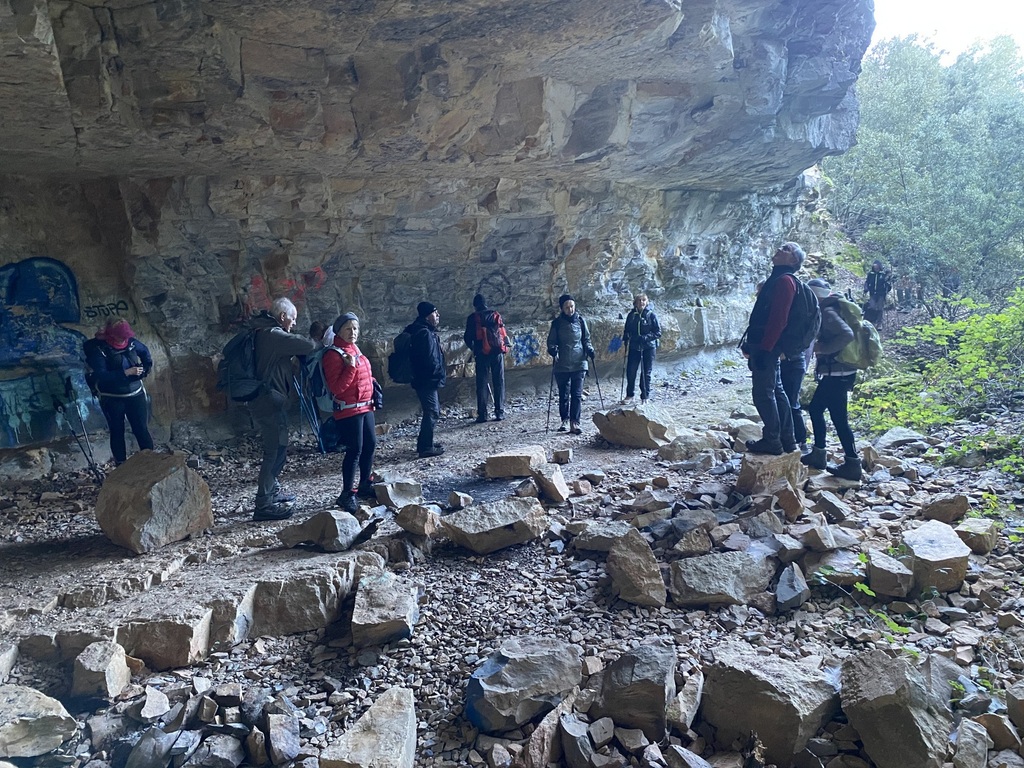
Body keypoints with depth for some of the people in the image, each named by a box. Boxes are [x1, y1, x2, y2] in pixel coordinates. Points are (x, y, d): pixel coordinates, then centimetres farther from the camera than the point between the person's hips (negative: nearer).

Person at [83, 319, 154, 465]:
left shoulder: (131, 342, -4)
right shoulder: (98, 349, -16)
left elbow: (144, 352, 18)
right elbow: (101, 375, -24)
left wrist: (147, 368, 2)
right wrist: (127, 372, -27)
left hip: (135, 394, 3)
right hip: (112, 398, -3)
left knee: (142, 429, 4)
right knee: (117, 432, 10)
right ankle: (121, 465, 21)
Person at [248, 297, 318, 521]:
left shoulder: (264, 332, 16)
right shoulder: (273, 335, -16)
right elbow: (307, 345, -22)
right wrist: (317, 343, 0)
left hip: (264, 400, 11)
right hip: (270, 401, -10)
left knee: (276, 449, 20)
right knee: (276, 451, -8)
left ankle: (272, 491, 33)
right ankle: (264, 505, -5)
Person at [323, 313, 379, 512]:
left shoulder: (355, 349, 12)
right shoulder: (333, 354, -15)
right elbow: (336, 388, -21)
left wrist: (372, 384, 13)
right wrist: (350, 367, -27)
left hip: (365, 407, 9)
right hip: (348, 410, -9)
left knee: (370, 445, 14)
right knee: (355, 450, -7)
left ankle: (365, 484, 30)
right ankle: (347, 494, 4)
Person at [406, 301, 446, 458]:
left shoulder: (424, 331, 14)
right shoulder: (425, 333, -19)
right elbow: (430, 360, -23)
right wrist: (440, 374, -12)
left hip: (425, 380, 11)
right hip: (427, 380, -11)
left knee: (433, 411, 18)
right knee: (432, 412, -5)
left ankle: (424, 443, 27)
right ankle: (426, 448, 0)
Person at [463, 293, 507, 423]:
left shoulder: (472, 318, -1)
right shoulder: (496, 315, 6)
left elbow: (467, 337, 1)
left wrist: (473, 348, 19)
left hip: (482, 354, -2)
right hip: (497, 352, 2)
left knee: (482, 384, 2)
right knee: (499, 383, 7)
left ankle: (482, 414, 0)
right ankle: (500, 412, 6)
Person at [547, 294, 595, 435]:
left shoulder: (580, 320, 5)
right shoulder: (557, 323, 2)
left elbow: (586, 339, 13)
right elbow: (551, 341, 4)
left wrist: (589, 349, -5)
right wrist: (553, 350, -16)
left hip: (579, 363, 0)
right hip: (562, 365, 0)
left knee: (577, 394, -6)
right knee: (563, 395, 8)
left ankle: (574, 423, -6)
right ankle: (565, 420, 21)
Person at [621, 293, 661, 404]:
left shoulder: (651, 315, -5)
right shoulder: (631, 315, 4)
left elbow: (658, 332, -6)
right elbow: (626, 330, 15)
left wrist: (646, 337, -19)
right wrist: (627, 337, -4)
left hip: (648, 348, -3)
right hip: (634, 348, 3)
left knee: (646, 373, 5)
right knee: (630, 372, 2)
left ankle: (645, 397, 16)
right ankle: (630, 395, 19)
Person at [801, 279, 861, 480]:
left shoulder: (828, 312, -15)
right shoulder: (825, 311, 14)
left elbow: (847, 335, -28)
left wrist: (822, 348, -20)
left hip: (837, 374, -11)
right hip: (833, 372, 11)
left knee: (839, 418, -6)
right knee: (815, 408, 17)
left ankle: (852, 465, 1)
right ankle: (818, 454, 25)